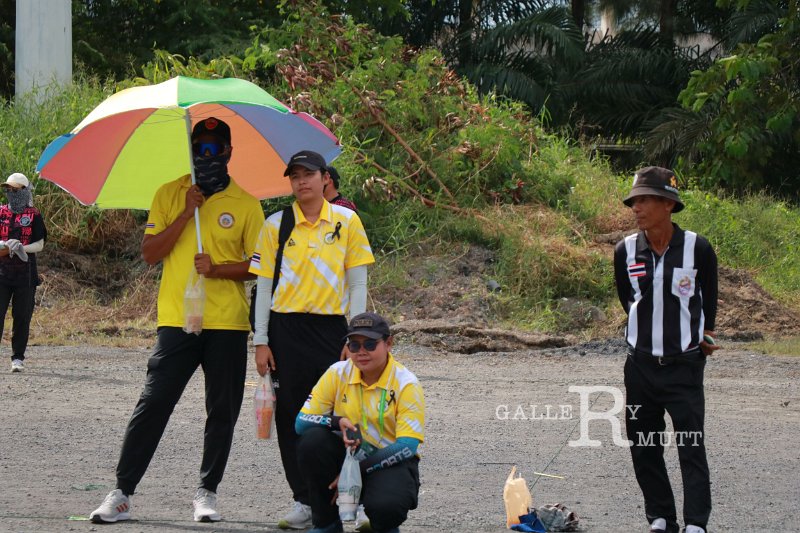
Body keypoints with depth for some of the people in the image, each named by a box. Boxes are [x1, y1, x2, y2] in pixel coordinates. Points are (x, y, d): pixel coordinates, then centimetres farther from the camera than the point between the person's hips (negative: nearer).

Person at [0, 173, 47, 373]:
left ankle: (18, 358, 11)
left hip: (25, 273, -1)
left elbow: (40, 244, 1)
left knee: (22, 317, 2)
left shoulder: (34, 216, 3)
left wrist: (22, 248, -17)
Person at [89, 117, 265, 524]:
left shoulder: (246, 204, 4)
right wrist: (186, 213, -10)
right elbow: (150, 253, 0)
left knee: (222, 412, 4)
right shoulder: (169, 195, 7)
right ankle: (121, 493, -3)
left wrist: (217, 269, -15)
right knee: (152, 404, -6)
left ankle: (206, 493, 15)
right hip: (176, 320, 0)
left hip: (227, 324, 0)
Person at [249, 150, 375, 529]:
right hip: (286, 330, 1)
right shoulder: (276, 225, 5)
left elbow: (357, 283, 5)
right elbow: (264, 284, 6)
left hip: (331, 327, -1)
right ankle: (304, 502, 7)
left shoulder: (347, 221, 3)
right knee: (291, 416, 0)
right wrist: (261, 342, 1)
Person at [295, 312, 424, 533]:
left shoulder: (405, 384, -12)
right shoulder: (338, 374, -3)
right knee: (312, 440, -27)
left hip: (391, 463, -4)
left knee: (384, 505, -37)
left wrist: (358, 469, -24)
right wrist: (337, 421, -25)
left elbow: (407, 446, -17)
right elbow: (301, 422, -5)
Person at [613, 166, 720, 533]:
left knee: (691, 447, -8)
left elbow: (707, 300, 7)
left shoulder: (697, 249, -9)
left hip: (684, 365, -4)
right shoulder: (625, 251, -1)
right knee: (643, 447, 7)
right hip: (640, 365, 4)